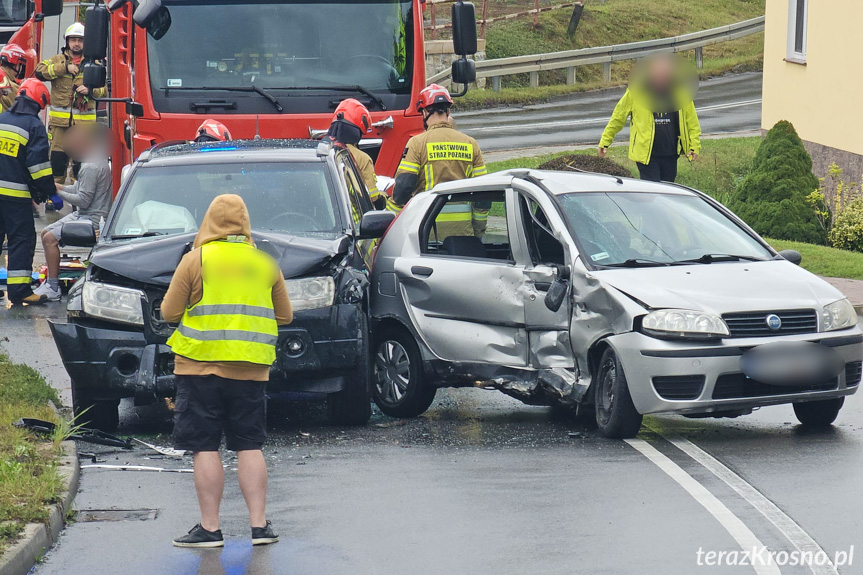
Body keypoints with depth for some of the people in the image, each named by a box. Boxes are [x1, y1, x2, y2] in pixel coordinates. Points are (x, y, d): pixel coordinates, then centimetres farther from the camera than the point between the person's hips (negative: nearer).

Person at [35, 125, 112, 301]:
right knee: (46, 233, 14)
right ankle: (52, 278, 18)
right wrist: (62, 188, 7)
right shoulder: (100, 162, 12)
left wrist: (60, 193, -10)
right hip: (83, 215, 11)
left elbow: (83, 200, -23)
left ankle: (53, 288, -17)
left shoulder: (91, 168, -21)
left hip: (91, 219, -11)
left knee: (50, 238, -19)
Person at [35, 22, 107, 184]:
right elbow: (40, 71, -10)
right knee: (57, 157, 0)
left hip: (84, 122, 0)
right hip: (59, 120, 0)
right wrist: (65, 68, -15)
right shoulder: (57, 60, 9)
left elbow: (104, 90, 10)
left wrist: (90, 90, -11)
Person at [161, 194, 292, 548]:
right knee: (249, 446, 8)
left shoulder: (196, 260, -4)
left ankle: (210, 528, -1)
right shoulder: (265, 263, 7)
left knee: (204, 448, 0)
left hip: (201, 364, -3)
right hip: (250, 369, 3)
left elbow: (169, 313, -2)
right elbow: (284, 316, 12)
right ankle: (259, 525, 5)